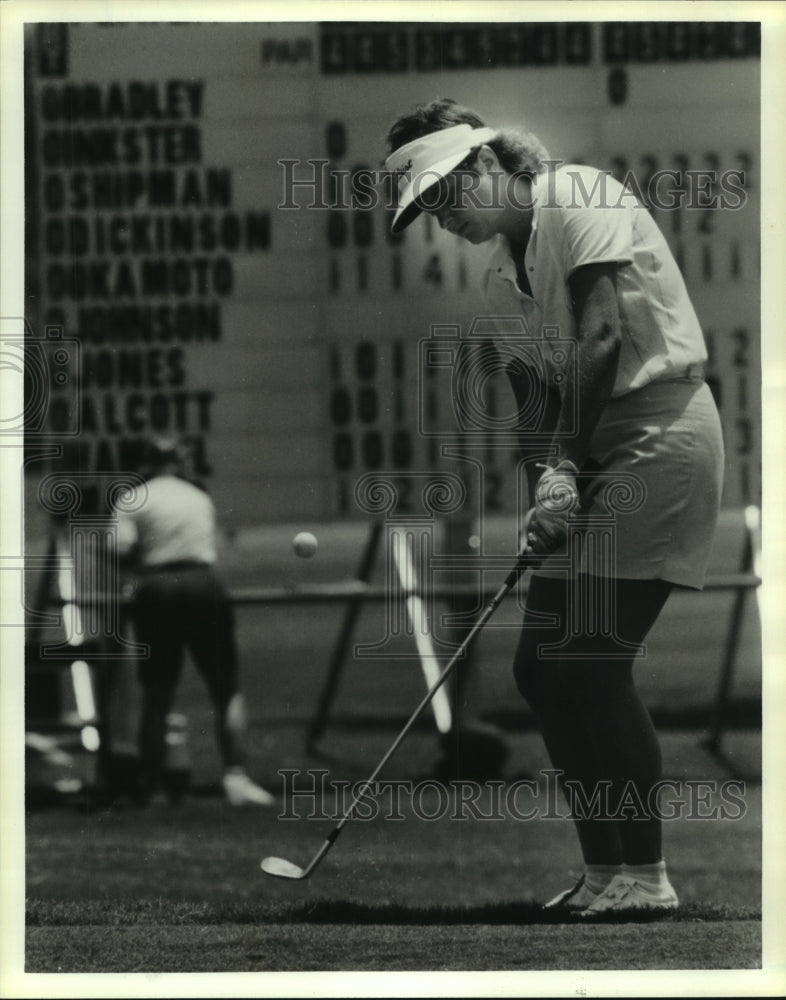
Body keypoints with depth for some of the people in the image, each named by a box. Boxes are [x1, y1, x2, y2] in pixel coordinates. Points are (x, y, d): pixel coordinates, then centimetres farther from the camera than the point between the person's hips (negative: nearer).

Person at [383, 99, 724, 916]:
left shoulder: (577, 198, -9)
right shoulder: (500, 278, 16)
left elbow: (601, 338, -17)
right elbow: (534, 390, 9)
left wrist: (566, 462, -17)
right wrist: (549, 476, -11)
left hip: (660, 428, -9)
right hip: (593, 453, 9)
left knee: (591, 659, -14)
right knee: (542, 666, 5)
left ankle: (644, 875, -11)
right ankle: (605, 870, 10)